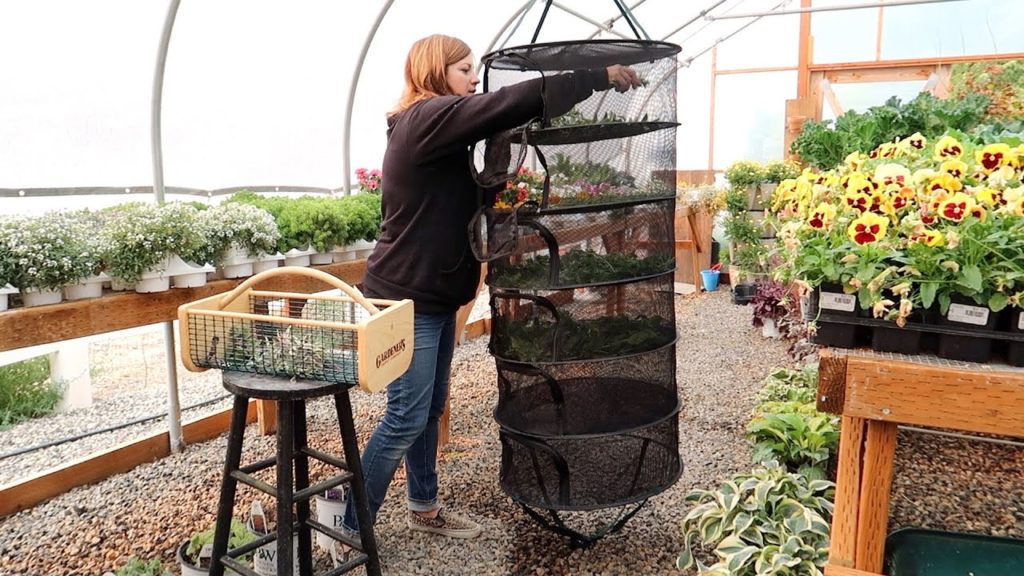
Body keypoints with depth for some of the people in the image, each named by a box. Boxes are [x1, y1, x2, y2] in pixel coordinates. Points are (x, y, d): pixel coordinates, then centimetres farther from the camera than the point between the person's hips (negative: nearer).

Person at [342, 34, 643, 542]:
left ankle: (423, 508, 31)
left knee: (429, 409, 16)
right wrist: (599, 77, -17)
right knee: (406, 418, -4)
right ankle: (348, 528, 10)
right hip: (405, 299, -10)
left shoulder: (438, 129, 16)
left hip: (433, 296, 10)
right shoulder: (427, 118, -15)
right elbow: (511, 103, -23)